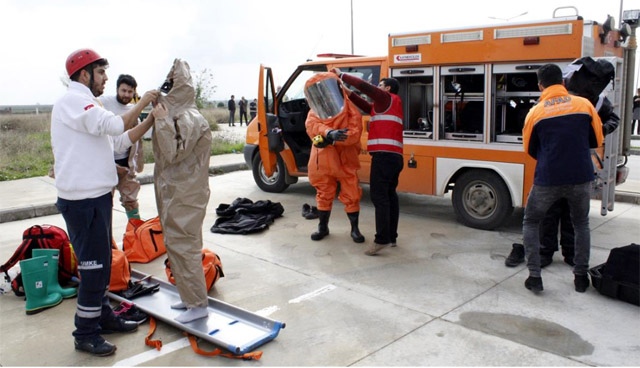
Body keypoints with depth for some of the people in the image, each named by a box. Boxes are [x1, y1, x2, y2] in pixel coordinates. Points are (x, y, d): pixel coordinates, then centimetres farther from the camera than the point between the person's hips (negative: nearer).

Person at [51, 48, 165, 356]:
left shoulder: (83, 104, 19)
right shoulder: (72, 101, -13)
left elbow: (120, 141, 13)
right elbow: (115, 125, -26)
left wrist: (151, 118, 2)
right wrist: (143, 102, -12)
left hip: (95, 197, 10)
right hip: (83, 201, -10)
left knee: (102, 263, 18)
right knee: (93, 267, -3)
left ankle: (103, 317, 32)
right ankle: (85, 334, 9)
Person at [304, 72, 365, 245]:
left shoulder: (351, 111, -8)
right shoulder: (314, 112, 2)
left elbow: (354, 134, -20)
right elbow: (312, 127, -19)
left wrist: (329, 140, -28)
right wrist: (330, 133, -39)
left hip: (346, 162, -2)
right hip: (323, 162, 3)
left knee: (351, 196, 4)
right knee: (324, 195, 13)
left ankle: (355, 229, 19)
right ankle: (323, 227, 28)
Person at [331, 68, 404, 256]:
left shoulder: (388, 99, 1)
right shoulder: (383, 105, 26)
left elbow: (365, 86, -8)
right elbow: (366, 106, 23)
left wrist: (342, 75, -2)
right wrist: (347, 93, 16)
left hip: (384, 155, -10)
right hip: (394, 157, 10)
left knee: (379, 196, -12)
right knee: (389, 195, 11)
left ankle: (382, 239, -15)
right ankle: (392, 236, 15)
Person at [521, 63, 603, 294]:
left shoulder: (535, 112, -3)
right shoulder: (584, 104, 0)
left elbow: (530, 149, 8)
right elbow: (597, 140, 11)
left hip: (547, 179, -2)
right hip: (581, 177, 2)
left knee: (530, 222, 17)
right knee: (581, 225, 24)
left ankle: (534, 277, 10)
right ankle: (581, 277, 26)